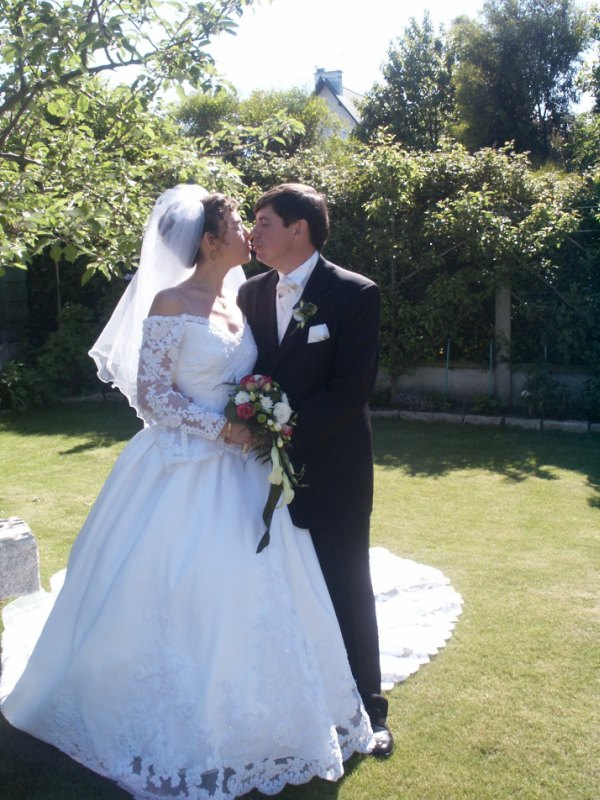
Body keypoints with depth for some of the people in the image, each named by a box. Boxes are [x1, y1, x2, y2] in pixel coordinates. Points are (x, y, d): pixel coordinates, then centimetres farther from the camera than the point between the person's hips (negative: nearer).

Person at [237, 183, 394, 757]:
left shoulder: (355, 294, -10)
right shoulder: (251, 292, 7)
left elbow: (352, 388, -16)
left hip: (331, 468, -4)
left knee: (345, 589, 8)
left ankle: (366, 707, 28)